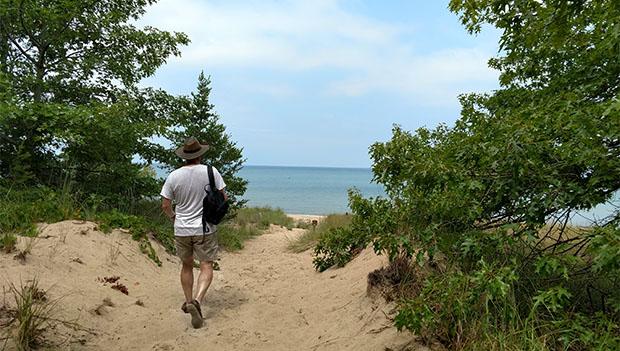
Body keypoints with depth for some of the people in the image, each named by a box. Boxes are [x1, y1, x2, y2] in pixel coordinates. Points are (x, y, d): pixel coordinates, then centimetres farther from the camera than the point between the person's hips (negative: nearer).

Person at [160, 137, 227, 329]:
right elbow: (222, 198, -4)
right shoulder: (211, 172, -9)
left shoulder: (173, 176, -5)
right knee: (206, 267, 1)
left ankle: (188, 301, 30)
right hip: (205, 228, -2)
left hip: (182, 229, 3)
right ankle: (197, 301, -19)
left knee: (186, 265, 19)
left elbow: (165, 205, 0)